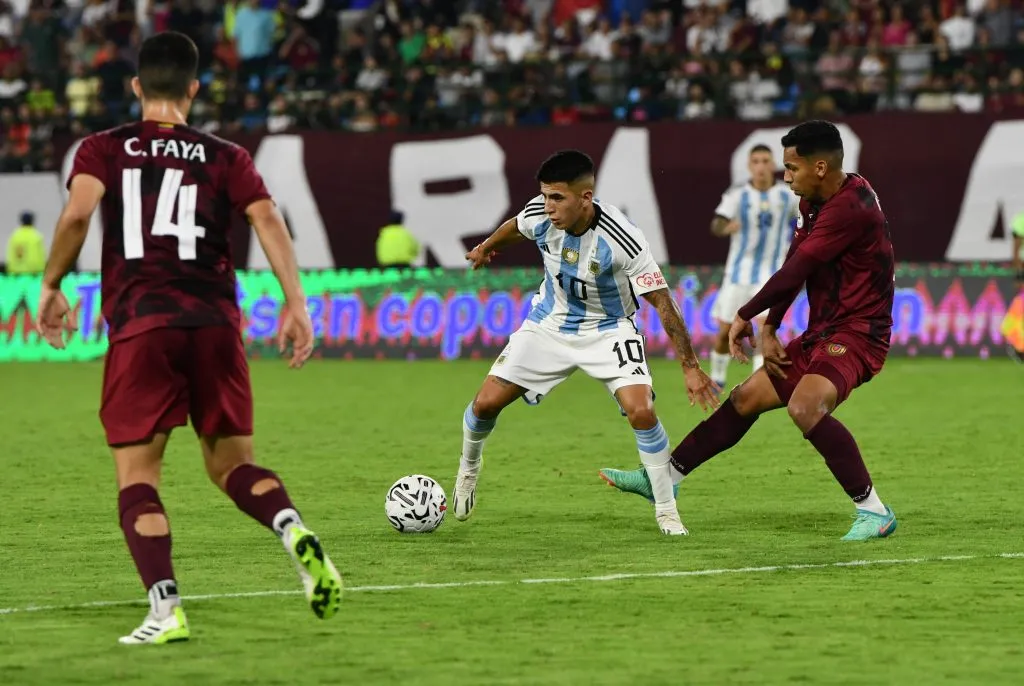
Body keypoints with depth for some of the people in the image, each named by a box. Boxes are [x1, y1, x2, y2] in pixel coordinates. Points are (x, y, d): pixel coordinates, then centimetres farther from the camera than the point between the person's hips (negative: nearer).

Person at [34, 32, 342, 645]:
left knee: (137, 478, 3)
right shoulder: (226, 158, 15)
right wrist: (296, 303, -3)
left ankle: (166, 609, -14)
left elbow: (77, 212, -8)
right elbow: (268, 219, 0)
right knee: (231, 462, 14)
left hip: (140, 325, -2)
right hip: (217, 322, 2)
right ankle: (296, 532, -16)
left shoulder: (104, 150, 11)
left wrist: (52, 286, 3)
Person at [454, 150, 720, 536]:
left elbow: (662, 303, -26)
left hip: (607, 330, -4)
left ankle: (666, 511, -7)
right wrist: (486, 248, 29)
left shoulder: (621, 240, -33)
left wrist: (690, 368, -28)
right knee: (486, 403, -2)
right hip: (550, 325, 4)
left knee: (641, 411, -24)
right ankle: (469, 468, 31)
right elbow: (514, 228, 7)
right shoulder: (540, 215, -20)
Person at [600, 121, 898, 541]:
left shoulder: (849, 208, -22)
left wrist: (746, 317, -10)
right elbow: (793, 267, 12)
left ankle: (873, 511, -24)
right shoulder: (814, 202, 10)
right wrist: (769, 331, 2)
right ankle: (665, 477, 23)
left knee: (805, 406, -31)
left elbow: (795, 271, -21)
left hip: (856, 334, -10)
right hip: (822, 333, 10)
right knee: (747, 398, 13)